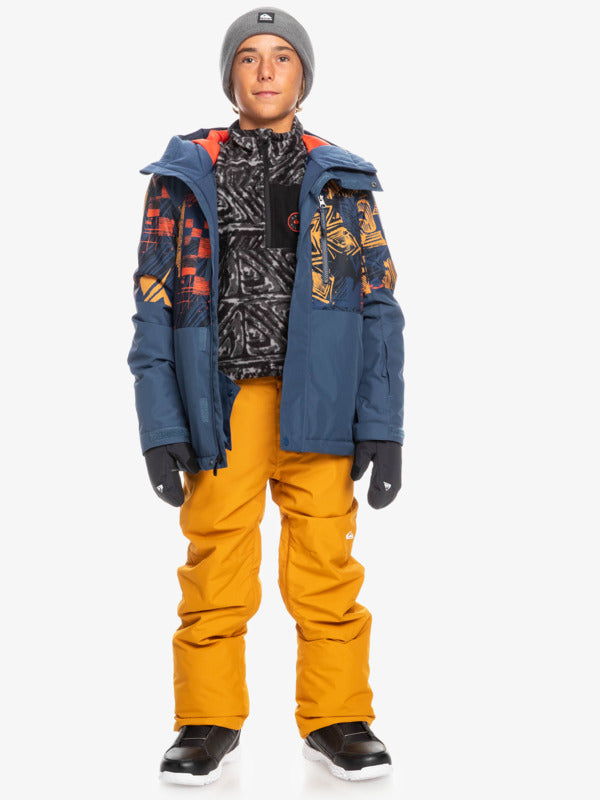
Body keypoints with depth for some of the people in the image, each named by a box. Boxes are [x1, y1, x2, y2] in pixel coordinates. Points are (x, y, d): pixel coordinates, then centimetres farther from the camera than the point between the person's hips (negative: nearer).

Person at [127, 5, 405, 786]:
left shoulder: (343, 181, 9)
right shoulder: (184, 175, 7)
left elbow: (379, 306, 6)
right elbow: (153, 306, 4)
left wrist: (382, 428, -2)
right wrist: (161, 429, -5)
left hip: (317, 398, 1)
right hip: (220, 400, 0)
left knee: (326, 566, 0)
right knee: (216, 565, 0)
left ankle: (335, 719, 15)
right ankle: (209, 722, 16)